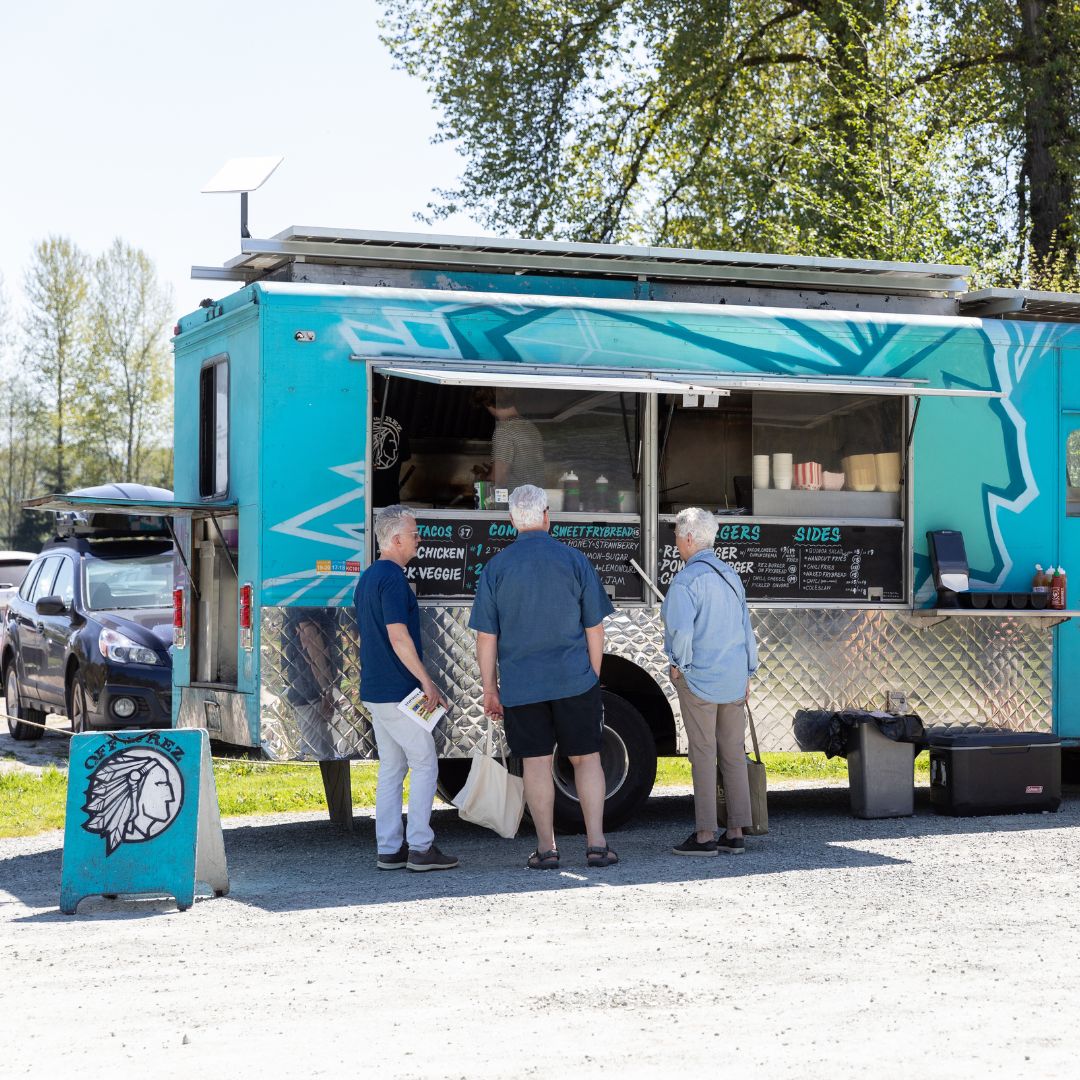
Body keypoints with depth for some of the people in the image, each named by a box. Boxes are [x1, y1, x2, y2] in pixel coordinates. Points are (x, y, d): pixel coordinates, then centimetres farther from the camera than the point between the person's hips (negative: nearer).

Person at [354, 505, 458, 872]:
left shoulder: (367, 577, 15)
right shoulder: (393, 578, -16)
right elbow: (398, 636, -22)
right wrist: (426, 682, -17)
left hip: (374, 691, 10)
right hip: (398, 692, -9)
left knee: (391, 768, 11)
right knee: (424, 764, -3)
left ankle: (389, 849, 11)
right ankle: (420, 847, -3)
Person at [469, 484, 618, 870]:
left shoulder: (495, 568, -2)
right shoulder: (575, 561, -2)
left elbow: (486, 637, -2)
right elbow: (594, 628, 1)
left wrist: (489, 689, 5)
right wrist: (593, 678, 11)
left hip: (520, 685, 0)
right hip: (574, 679, 0)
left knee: (536, 762, 6)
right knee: (586, 758, 8)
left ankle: (546, 849, 9)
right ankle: (596, 843, 3)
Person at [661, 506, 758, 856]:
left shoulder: (686, 580, -13)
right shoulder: (730, 576, 12)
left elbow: (680, 629, -23)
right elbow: (745, 627, 15)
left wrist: (679, 665, -7)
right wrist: (747, 673, 19)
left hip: (699, 678, -7)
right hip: (733, 677, 7)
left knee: (703, 754, -4)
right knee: (733, 753, 8)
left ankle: (705, 835, -2)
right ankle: (736, 833, 10)